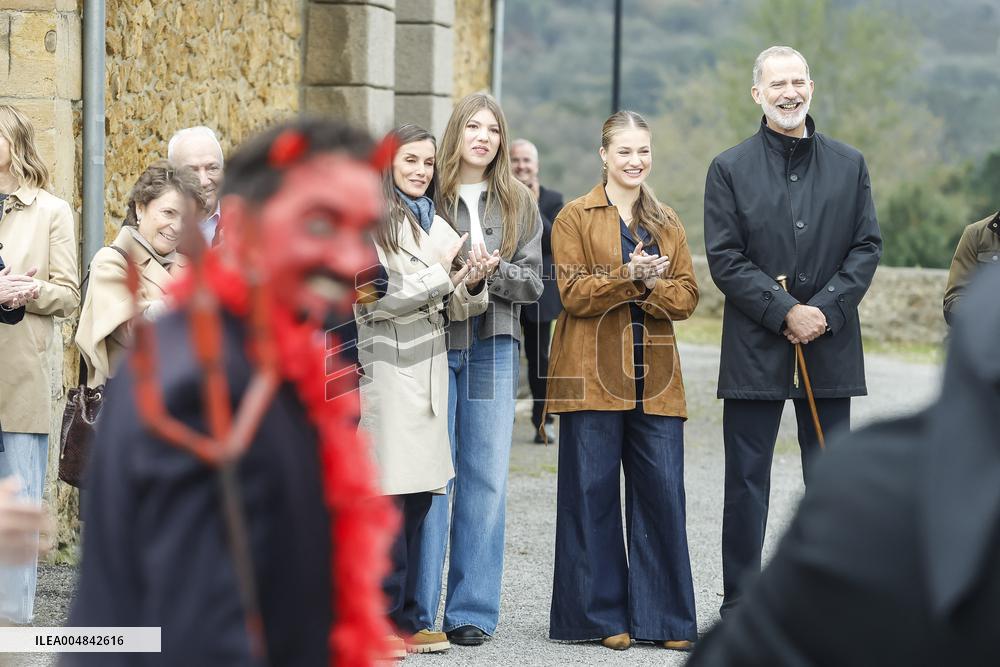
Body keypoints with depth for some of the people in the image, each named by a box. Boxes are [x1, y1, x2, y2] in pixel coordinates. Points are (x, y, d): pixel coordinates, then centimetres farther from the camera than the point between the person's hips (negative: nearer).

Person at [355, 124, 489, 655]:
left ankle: (404, 616, 12)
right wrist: (441, 273, -10)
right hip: (388, 368, -7)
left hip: (429, 367, 7)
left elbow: (451, 309, 19)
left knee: (419, 496, 7)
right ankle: (384, 623, -4)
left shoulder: (434, 224, 18)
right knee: (390, 497, -8)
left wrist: (471, 285, -2)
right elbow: (375, 299, -12)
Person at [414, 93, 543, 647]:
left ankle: (471, 611, 9)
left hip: (493, 347, 3)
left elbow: (533, 283, 7)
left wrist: (493, 272, -12)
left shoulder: (518, 205, 11)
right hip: (432, 345, -3)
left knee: (486, 477, 3)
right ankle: (418, 609, 3)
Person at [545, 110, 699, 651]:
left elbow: (686, 296, 8)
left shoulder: (666, 222, 17)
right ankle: (603, 614, 5)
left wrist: (652, 286, -12)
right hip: (593, 377, -3)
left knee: (663, 493, -1)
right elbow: (574, 293, -7)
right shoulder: (575, 218, 4)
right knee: (593, 494, -3)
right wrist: (628, 277, -19)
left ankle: (662, 615, 6)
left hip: (655, 378, 4)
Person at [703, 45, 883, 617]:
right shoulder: (730, 169, 3)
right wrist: (786, 312, -13)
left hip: (831, 347, 2)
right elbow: (725, 259, -3)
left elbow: (867, 247, 4)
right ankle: (741, 603, 9)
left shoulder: (849, 165, 9)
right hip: (755, 349, -1)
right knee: (747, 479, 2)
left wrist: (825, 310, -10)